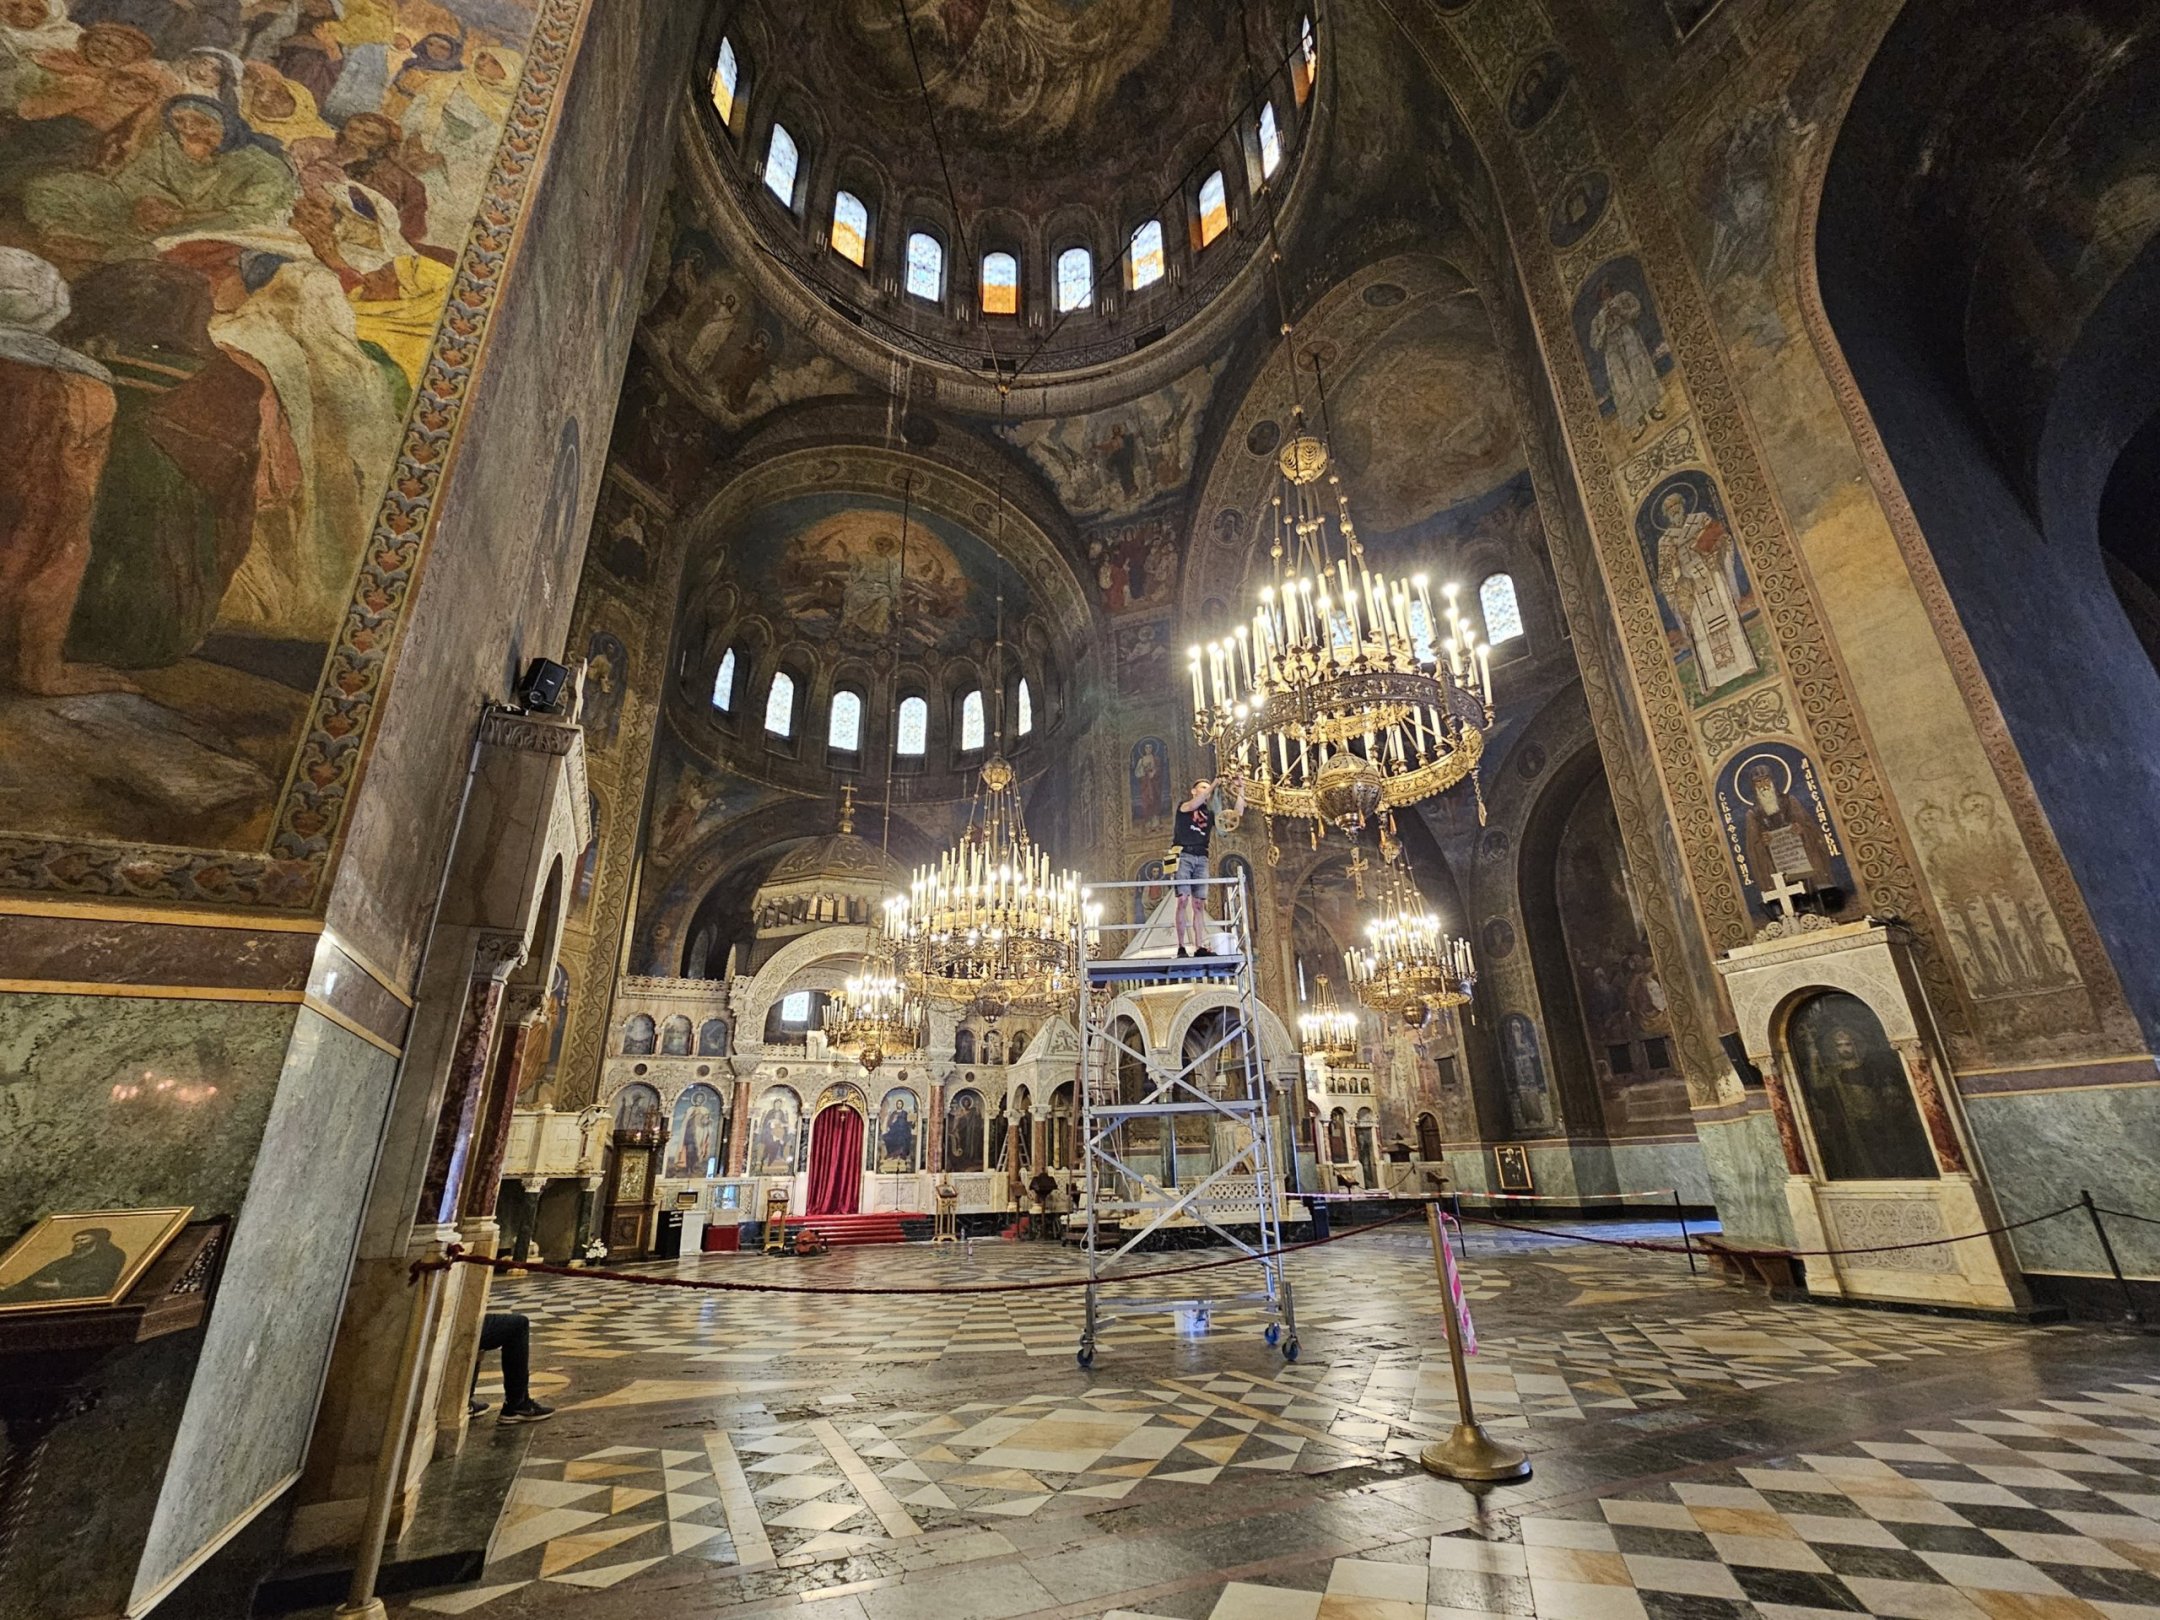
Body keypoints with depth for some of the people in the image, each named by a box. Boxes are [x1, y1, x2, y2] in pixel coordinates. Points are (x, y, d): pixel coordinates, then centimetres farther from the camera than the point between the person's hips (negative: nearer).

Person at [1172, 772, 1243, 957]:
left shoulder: (1211, 813, 20)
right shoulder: (1184, 807, 10)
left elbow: (1238, 813, 11)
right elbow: (1193, 805, -15)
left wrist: (1240, 790, 2)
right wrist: (1215, 785, -15)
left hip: (1201, 858, 4)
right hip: (1183, 855, -4)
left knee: (1199, 903, -1)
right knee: (1183, 900, -13)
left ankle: (1199, 947, -4)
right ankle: (1181, 947, -14)